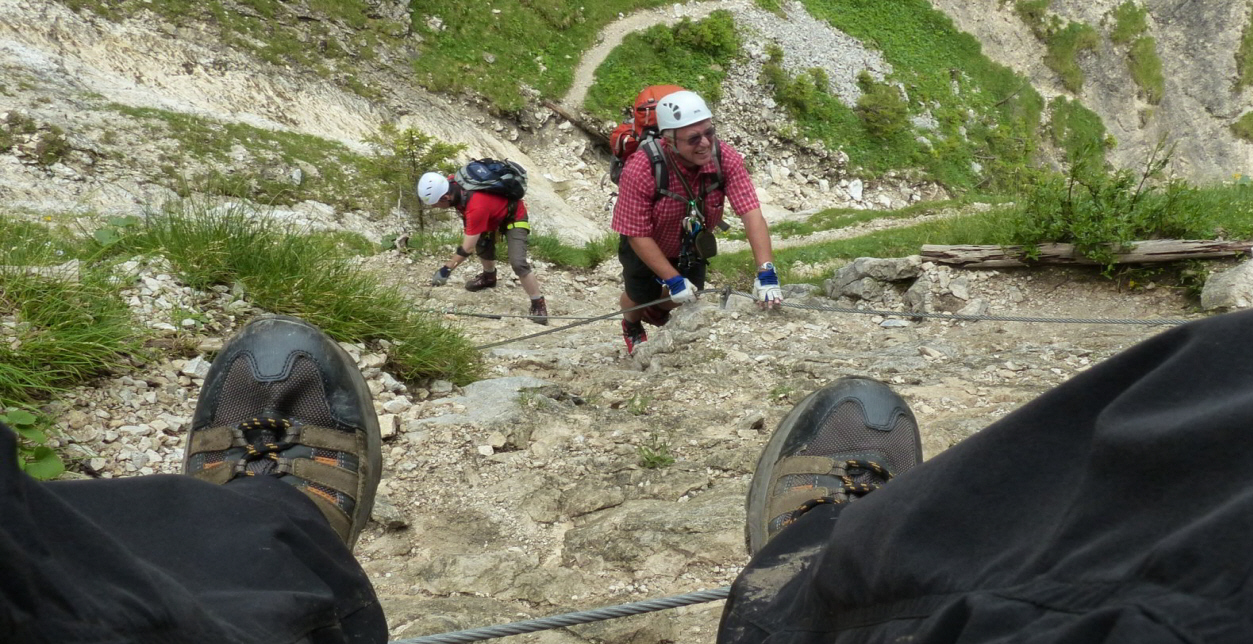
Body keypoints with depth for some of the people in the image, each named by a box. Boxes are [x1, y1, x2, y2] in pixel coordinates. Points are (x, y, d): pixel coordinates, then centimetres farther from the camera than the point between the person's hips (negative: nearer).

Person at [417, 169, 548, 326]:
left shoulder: (477, 207, -43)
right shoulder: (451, 183, -20)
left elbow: (467, 248, -35)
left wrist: (446, 269, -25)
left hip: (514, 217, -8)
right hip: (494, 214, 8)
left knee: (518, 263, -17)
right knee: (482, 246, 16)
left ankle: (538, 304, -5)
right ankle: (489, 277, 45)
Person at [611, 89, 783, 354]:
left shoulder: (725, 158, -33)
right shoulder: (640, 170, -40)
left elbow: (751, 214, -37)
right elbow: (638, 236, -31)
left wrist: (766, 273, -46)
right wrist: (673, 280, -31)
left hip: (691, 246, 3)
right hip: (646, 248, -3)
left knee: (685, 299, 14)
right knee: (640, 297, 16)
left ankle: (656, 312, 52)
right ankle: (631, 326, 55)